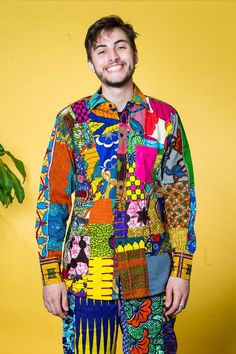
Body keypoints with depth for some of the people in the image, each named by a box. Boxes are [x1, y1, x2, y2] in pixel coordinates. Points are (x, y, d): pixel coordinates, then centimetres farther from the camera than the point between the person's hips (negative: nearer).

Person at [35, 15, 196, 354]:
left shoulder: (165, 117, 3)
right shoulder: (71, 120, 1)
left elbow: (181, 195, 3)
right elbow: (52, 198, 1)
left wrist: (182, 269, -2)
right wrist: (51, 274, -3)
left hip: (151, 275, 1)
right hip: (87, 273, 0)